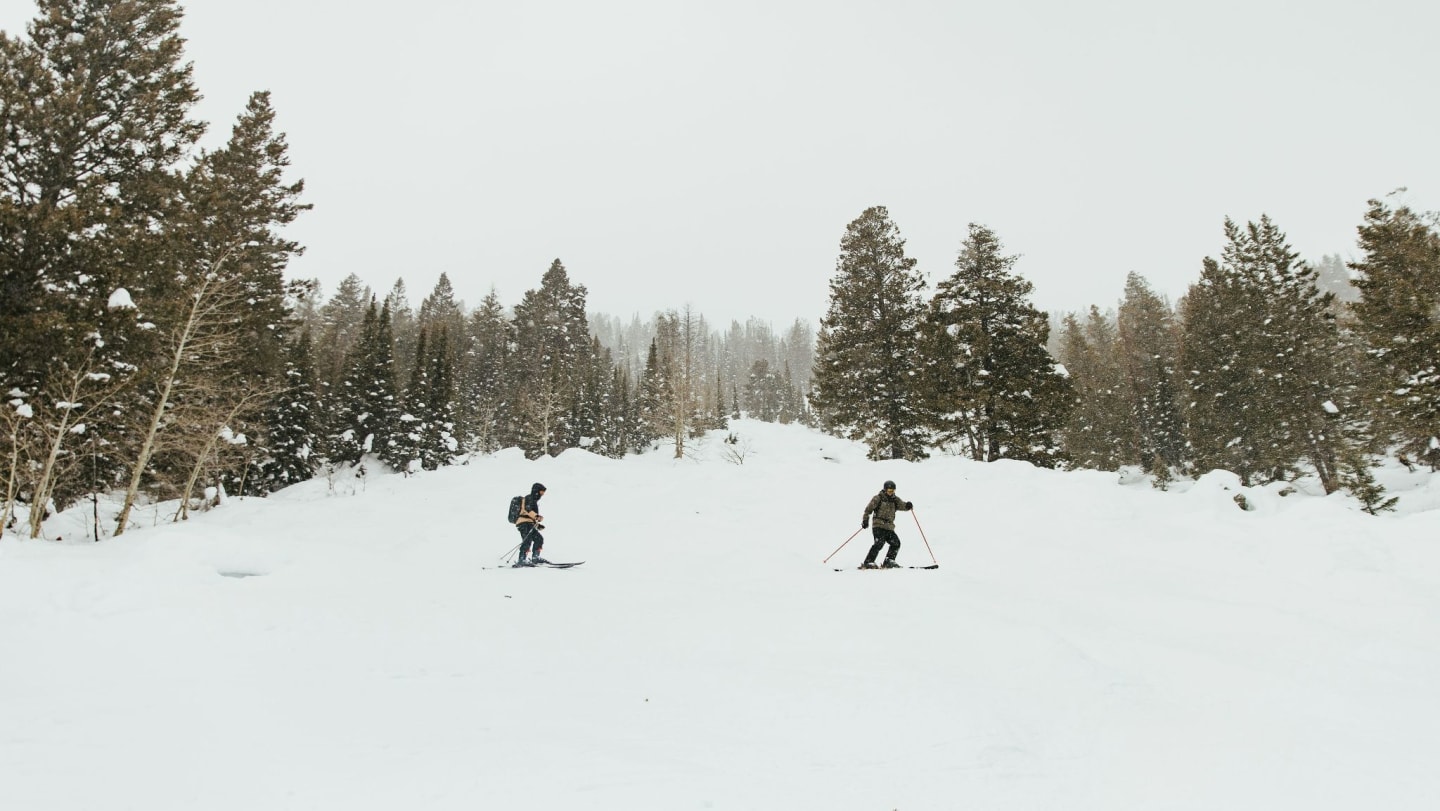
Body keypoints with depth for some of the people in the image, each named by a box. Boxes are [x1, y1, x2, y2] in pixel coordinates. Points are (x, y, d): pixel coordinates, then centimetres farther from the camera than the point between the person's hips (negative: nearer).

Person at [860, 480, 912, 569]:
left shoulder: (895, 499, 14)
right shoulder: (878, 498, -1)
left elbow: (901, 505, -1)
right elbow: (868, 509, -2)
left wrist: (907, 505, -23)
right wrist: (865, 520, -11)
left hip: (889, 527, 6)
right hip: (879, 525, -6)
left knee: (896, 543, -5)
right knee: (879, 543, -20)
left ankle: (888, 562, 5)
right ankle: (868, 563, -22)